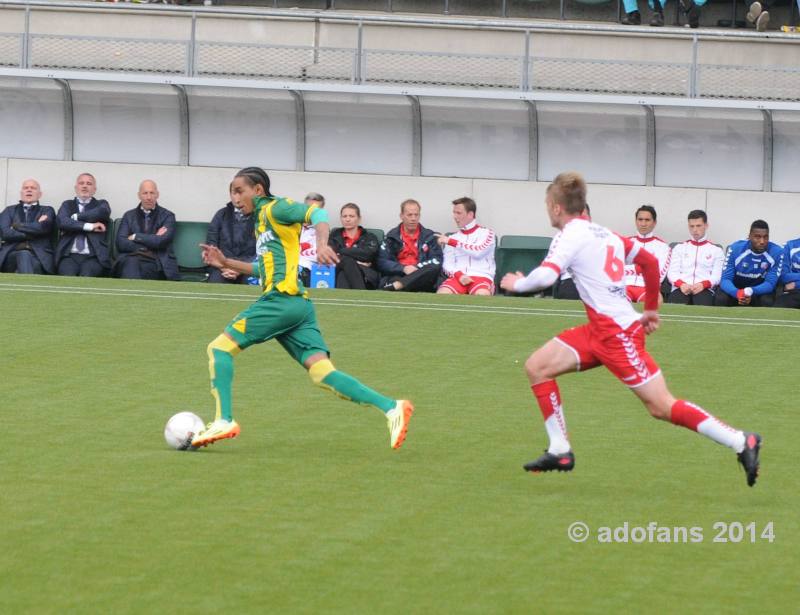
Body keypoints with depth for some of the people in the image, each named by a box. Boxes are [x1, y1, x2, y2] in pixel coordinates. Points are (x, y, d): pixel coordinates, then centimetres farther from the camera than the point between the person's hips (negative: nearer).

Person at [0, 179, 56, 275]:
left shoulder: (47, 211, 20)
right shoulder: (10, 210, 23)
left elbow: (42, 227, -3)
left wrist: (17, 226, 6)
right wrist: (31, 234, 0)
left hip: (39, 255, -1)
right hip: (12, 255, 1)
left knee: (24, 256, -37)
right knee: (22, 255, -36)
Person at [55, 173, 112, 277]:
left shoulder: (101, 204, 20)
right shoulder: (67, 205, 20)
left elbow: (102, 213, -6)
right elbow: (61, 221, -1)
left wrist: (76, 217, -1)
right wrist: (89, 226, -6)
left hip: (93, 256, 0)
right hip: (70, 255, 0)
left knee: (86, 277, -31)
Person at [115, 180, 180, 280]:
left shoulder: (167, 216, 11)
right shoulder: (129, 216, 17)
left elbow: (161, 242, -7)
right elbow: (121, 243, 2)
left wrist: (136, 237, -1)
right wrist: (153, 239, -5)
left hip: (158, 263, -2)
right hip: (132, 257, 2)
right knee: (130, 262, -36)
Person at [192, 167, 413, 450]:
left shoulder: (274, 209, 1)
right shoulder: (262, 220, 28)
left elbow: (317, 214, -14)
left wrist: (322, 245, -32)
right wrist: (226, 263, 29)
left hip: (282, 298, -9)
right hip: (298, 306, 9)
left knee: (219, 348, -4)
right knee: (322, 373, -5)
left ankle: (224, 421, -12)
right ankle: (391, 408, -16)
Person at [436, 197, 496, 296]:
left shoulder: (486, 233, 11)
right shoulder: (452, 238, 21)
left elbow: (479, 252, -9)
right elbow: (447, 265, 12)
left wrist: (452, 242, -8)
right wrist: (459, 275, -10)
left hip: (481, 277, -3)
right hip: (458, 277, 3)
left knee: (482, 295, -39)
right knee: (442, 294, -32)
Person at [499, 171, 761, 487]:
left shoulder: (571, 235, -9)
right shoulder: (604, 234, 16)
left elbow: (545, 276, -23)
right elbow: (649, 260, 20)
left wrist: (517, 284, -2)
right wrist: (651, 309, 27)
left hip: (617, 332, -9)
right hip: (599, 330, 9)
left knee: (662, 406, -9)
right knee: (536, 367, 6)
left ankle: (741, 442, -8)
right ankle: (560, 451, 7)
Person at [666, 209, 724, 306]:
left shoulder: (716, 250, 21)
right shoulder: (679, 248, 25)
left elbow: (717, 275, 8)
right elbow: (672, 272, 13)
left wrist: (703, 284, -14)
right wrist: (681, 284, -11)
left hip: (704, 289, -1)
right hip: (681, 289, 1)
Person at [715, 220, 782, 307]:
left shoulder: (776, 252, -17)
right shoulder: (735, 249, -17)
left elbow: (770, 283, -20)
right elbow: (725, 279, -18)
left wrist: (750, 292, -42)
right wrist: (738, 293, -42)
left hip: (760, 290, 0)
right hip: (736, 288, 0)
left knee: (767, 302, -33)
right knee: (720, 299, -30)